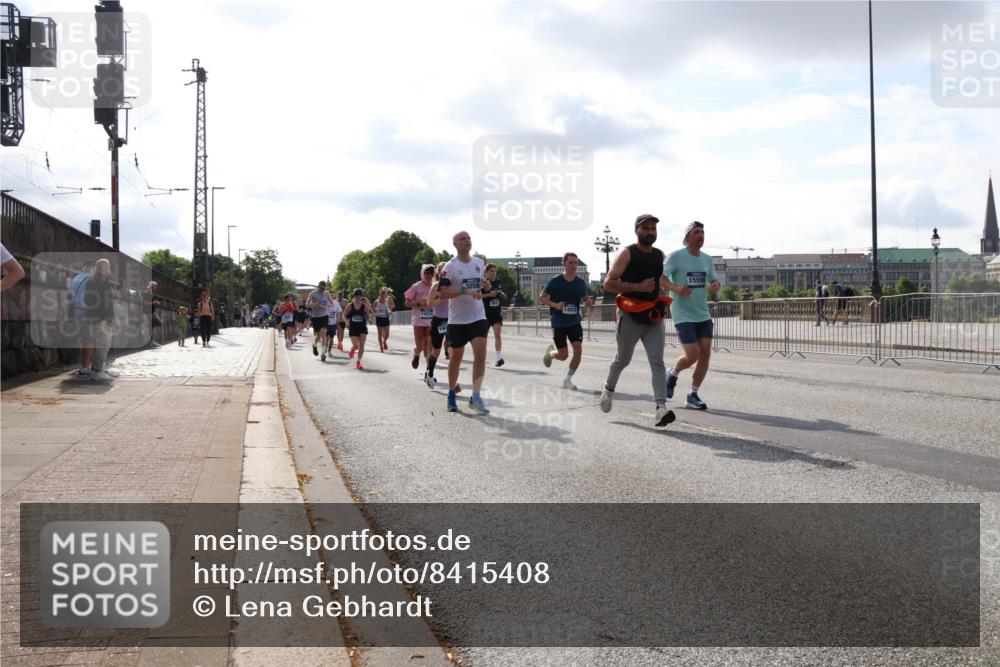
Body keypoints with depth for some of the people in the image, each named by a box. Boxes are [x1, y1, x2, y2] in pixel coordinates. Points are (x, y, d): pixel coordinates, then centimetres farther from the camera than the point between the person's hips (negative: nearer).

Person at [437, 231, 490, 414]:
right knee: (456, 357, 8)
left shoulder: (479, 263, 8)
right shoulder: (450, 266, -9)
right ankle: (451, 395, 25)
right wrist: (465, 291, -26)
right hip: (457, 320, -3)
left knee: (480, 355, -12)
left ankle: (475, 397, -7)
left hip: (478, 317, 3)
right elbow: (441, 293, -16)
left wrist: (485, 285, 2)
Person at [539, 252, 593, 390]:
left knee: (578, 350, -13)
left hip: (575, 321, 3)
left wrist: (588, 301, -12)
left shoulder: (580, 282, 1)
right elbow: (542, 298, -5)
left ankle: (567, 379, 5)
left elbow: (585, 300, 13)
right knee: (563, 355, 0)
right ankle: (550, 353, 37)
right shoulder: (555, 281, -9)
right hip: (558, 323, -3)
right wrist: (556, 305, -22)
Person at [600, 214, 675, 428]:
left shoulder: (659, 255, 9)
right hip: (630, 316, -4)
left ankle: (661, 408, -19)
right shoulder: (627, 254, -9)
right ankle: (609, 388, 42)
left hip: (653, 317, 4)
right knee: (623, 360, 13)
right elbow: (608, 284, -16)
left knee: (657, 362, -10)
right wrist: (638, 287, -23)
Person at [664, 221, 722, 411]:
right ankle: (673, 374, 21)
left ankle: (693, 396, 10)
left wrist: (716, 286, -6)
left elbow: (714, 280, 18)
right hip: (683, 315, -6)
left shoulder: (707, 259, 11)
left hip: (703, 315, 6)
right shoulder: (676, 256, -8)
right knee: (692, 355, -12)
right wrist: (676, 288, -29)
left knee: (705, 353, -2)